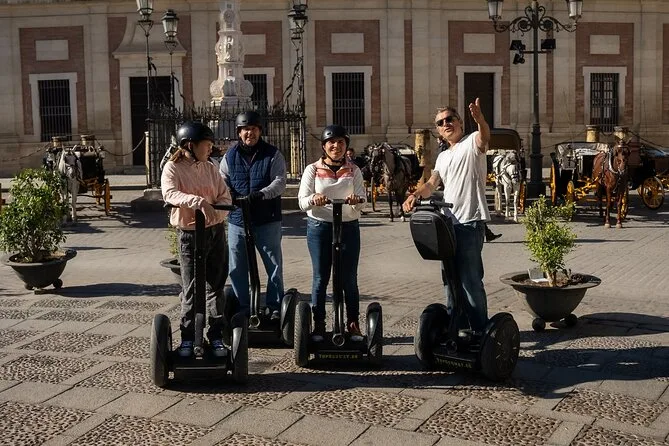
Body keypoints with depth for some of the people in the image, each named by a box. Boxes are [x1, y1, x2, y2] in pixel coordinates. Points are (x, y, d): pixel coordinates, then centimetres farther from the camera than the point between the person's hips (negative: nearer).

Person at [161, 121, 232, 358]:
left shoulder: (210, 168, 7)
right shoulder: (173, 168, -7)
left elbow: (225, 196, 3)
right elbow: (170, 194, -25)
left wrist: (214, 212, -17)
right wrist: (199, 202, -39)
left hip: (215, 231, 4)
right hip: (190, 234, -4)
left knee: (215, 286, 8)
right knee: (191, 289, 0)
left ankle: (216, 336, 17)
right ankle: (187, 338, 13)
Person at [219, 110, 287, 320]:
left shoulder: (273, 155, 1)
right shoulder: (230, 156, 9)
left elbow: (280, 182, -8)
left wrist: (262, 194, -27)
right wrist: (230, 198, -16)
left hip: (267, 220, -2)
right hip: (237, 220, 2)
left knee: (274, 265, 5)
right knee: (237, 269, 8)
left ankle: (275, 307, 17)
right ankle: (242, 308, 20)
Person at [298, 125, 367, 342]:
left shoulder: (353, 170, 8)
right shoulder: (312, 170, 3)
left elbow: (362, 201, 0)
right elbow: (302, 202, -3)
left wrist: (356, 201, -24)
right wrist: (314, 200, -26)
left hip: (348, 227, 1)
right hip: (319, 227, -1)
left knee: (349, 278, 3)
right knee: (320, 277, 2)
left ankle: (353, 323, 12)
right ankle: (319, 324, 12)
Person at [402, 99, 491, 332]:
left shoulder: (471, 143, -4)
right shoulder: (443, 157, 20)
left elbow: (484, 137, -27)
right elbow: (432, 184, 14)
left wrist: (480, 120, -50)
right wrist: (415, 195, -8)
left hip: (470, 222, -8)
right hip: (449, 223, 9)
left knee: (470, 278, -9)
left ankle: (480, 329, 0)